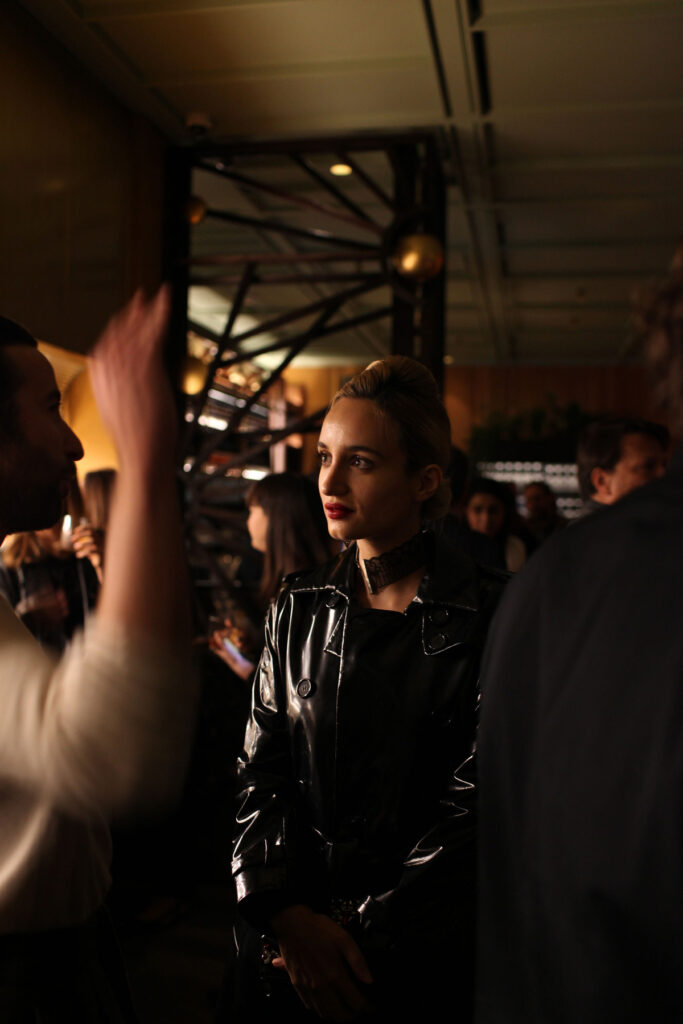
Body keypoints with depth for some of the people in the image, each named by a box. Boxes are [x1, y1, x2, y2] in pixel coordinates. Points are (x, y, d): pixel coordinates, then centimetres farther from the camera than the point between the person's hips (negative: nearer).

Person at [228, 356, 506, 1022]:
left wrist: (364, 937, -13)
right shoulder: (298, 608, -1)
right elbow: (260, 771, -1)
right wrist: (289, 916, -11)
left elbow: (477, 807, -13)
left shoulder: (488, 618, -13)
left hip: (420, 950, -3)